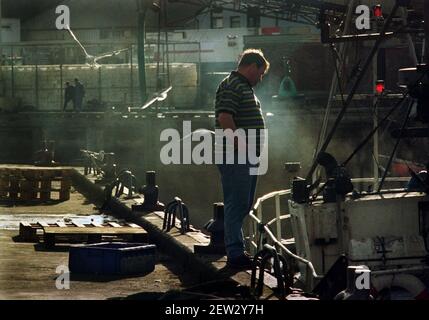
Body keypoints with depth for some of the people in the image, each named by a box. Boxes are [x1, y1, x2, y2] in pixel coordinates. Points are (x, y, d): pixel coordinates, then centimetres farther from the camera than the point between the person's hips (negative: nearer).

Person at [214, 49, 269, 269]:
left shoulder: (245, 87, 21)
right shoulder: (231, 87, -13)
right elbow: (225, 118, -24)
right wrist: (241, 145, -23)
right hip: (235, 158, -11)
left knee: (243, 204, 15)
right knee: (237, 204, -8)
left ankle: (235, 249, 23)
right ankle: (235, 254, -5)